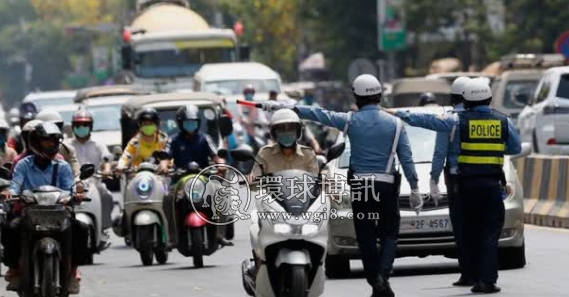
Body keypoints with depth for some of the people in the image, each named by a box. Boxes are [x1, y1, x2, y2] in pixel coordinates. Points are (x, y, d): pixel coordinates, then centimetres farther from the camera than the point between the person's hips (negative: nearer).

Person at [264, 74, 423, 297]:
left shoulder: (351, 120, -4)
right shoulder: (395, 123, -2)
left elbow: (319, 114, 1)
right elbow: (406, 159, -2)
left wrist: (284, 108, 8)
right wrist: (415, 189, 4)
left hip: (360, 187, 0)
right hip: (387, 186, 0)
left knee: (366, 237, 8)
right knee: (389, 234, 8)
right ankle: (383, 275, -13)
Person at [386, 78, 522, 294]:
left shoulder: (460, 121, -3)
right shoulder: (503, 122, 0)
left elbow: (428, 120, -1)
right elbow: (516, 148, 9)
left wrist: (400, 114, 7)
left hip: (468, 184, 0)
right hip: (493, 184, 0)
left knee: (471, 233, 10)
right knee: (490, 234, -1)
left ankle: (477, 279, 10)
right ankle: (487, 280, -9)